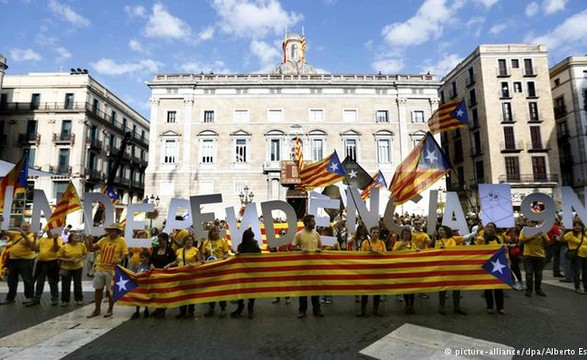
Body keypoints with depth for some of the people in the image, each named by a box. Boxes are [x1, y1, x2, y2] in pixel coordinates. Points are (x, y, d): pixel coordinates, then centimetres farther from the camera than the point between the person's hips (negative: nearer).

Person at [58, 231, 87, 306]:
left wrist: (79, 260, -17)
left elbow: (85, 254, 0)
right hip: (66, 268, -1)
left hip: (78, 268, 1)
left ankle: (79, 299, 24)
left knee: (77, 284, 10)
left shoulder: (81, 245, -8)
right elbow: (59, 257, -7)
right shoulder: (64, 247, -12)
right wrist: (68, 260, -21)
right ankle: (65, 300, 25)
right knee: (66, 285, 8)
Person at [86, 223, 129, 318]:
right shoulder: (103, 240, 4)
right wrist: (89, 242, -18)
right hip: (100, 268, 4)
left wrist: (120, 260, -25)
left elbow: (125, 254, -7)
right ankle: (97, 310, 28)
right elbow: (92, 248, 2)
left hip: (111, 270, -4)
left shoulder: (121, 241, -7)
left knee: (110, 290, 7)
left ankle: (110, 310, 21)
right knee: (98, 289, 13)